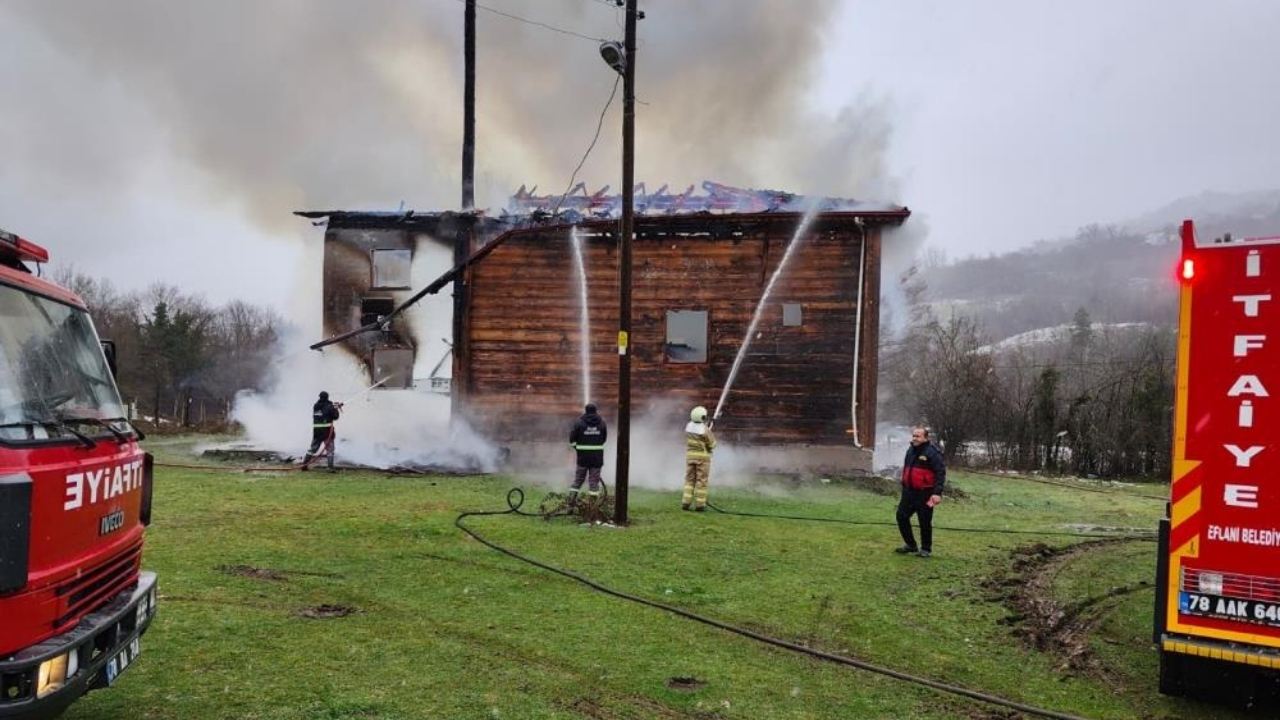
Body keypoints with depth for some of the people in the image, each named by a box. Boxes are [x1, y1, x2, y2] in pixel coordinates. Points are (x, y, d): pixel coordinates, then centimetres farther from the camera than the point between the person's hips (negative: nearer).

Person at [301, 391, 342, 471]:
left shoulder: (315, 406, 8)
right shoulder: (329, 406, -9)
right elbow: (335, 416, -4)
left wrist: (334, 407, 19)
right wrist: (336, 409, 12)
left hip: (316, 431, 5)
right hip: (327, 431, -5)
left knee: (312, 448, 16)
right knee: (330, 450, 2)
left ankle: (304, 464, 15)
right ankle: (330, 468, -4)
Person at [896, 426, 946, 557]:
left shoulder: (932, 453, -14)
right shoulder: (910, 450, 10)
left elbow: (941, 473, -17)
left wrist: (937, 493, -23)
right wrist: (904, 487, 20)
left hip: (925, 494, -7)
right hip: (909, 492, 7)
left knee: (925, 522, 3)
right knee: (901, 516, 7)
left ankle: (926, 549, 21)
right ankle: (911, 545, 22)